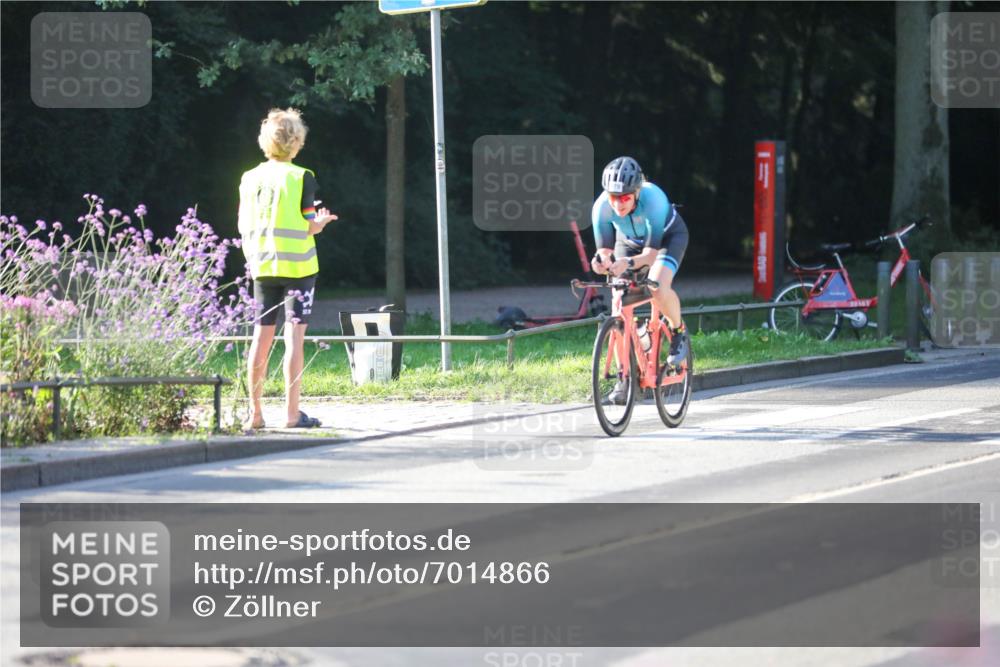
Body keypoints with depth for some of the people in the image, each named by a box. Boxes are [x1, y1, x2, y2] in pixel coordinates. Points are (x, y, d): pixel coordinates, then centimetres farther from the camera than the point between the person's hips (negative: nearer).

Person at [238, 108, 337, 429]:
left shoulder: (250, 179, 4)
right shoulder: (301, 177, -8)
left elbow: (244, 226, 6)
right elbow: (310, 227, -9)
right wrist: (323, 220, 12)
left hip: (262, 266, 4)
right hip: (297, 264, -4)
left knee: (262, 337, 8)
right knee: (294, 336, -2)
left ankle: (255, 412, 9)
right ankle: (292, 413, -4)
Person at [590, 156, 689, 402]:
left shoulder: (653, 199, -39)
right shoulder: (602, 207, -31)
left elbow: (651, 252, -39)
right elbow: (605, 249, -26)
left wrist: (629, 263, -58)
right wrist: (602, 260, -50)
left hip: (668, 236, -3)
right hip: (629, 241, 3)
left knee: (659, 289, -31)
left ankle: (678, 331, 0)